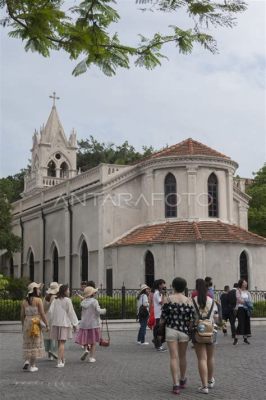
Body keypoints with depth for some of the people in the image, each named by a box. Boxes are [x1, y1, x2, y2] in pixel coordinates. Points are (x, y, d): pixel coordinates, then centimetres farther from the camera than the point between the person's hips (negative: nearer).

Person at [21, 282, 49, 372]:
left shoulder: (24, 301, 5)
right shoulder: (38, 300, -9)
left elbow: (22, 315, 7)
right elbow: (42, 314, -13)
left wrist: (23, 325, 20)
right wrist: (47, 325, -6)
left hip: (27, 323, 4)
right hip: (36, 324, -4)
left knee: (28, 344, 17)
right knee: (35, 344, 4)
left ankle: (27, 361, -1)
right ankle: (32, 366, 5)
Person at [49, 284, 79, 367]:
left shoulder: (55, 300, 6)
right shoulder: (67, 300, -9)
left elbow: (50, 311, 4)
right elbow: (71, 313, -7)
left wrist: (52, 321, 15)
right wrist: (74, 324, 1)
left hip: (56, 323, 5)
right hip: (64, 323, -5)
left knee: (60, 342, 15)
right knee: (62, 342, -5)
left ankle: (62, 360, 28)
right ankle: (59, 362, -10)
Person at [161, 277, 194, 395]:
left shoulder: (169, 299, -5)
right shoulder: (188, 301, -1)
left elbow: (163, 317, -5)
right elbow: (191, 319, -4)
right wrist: (189, 330, 9)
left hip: (171, 330, -2)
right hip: (184, 331, 2)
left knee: (174, 357, -1)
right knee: (183, 356, 18)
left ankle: (176, 384, -9)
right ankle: (182, 380, 35)